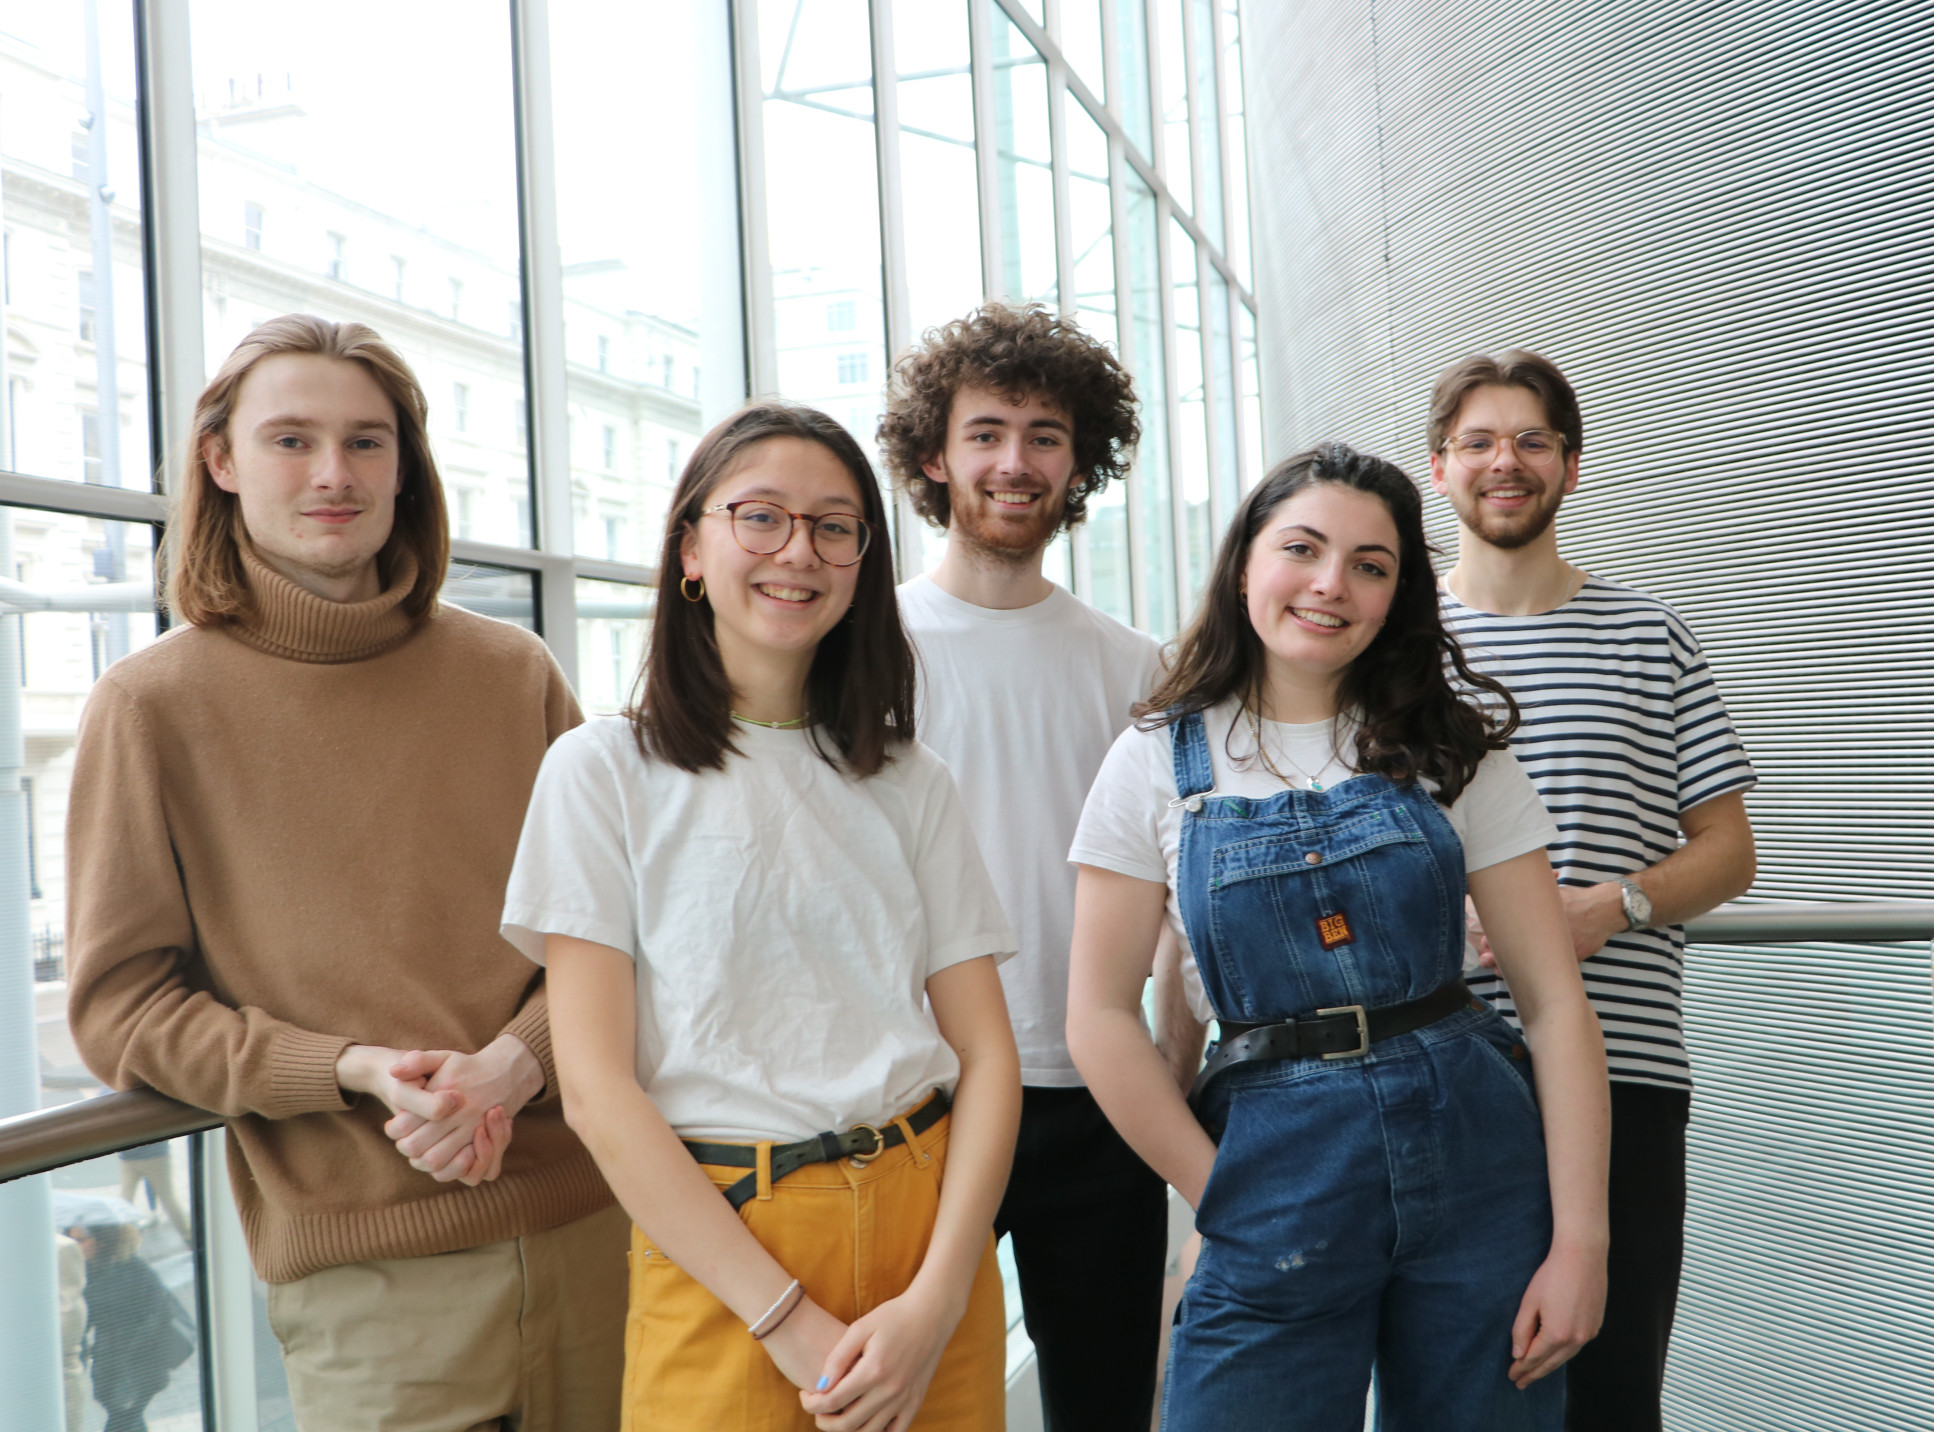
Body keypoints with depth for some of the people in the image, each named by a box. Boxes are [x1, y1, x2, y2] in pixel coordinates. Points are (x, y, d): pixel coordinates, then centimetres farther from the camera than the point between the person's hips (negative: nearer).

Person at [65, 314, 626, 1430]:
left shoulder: (513, 672, 5)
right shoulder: (155, 703, -1)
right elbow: (122, 1004, -1)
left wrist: (515, 1061, -12)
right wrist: (353, 1069, -14)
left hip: (589, 1213, 3)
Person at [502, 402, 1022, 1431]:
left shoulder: (908, 781, 8)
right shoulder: (604, 770, -2)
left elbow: (986, 1054, 3)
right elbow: (595, 1086, -9)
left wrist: (934, 1303, -11)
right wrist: (792, 1322, -14)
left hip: (932, 1226, 3)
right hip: (714, 1250, -3)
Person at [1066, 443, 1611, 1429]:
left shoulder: (1450, 753, 2)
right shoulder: (1160, 762, 0)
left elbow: (1556, 1003, -2)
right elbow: (1102, 1016, -2)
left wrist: (1580, 1238, -8)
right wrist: (1222, 1198, -5)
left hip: (1478, 1157, 1)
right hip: (1274, 1170, -1)